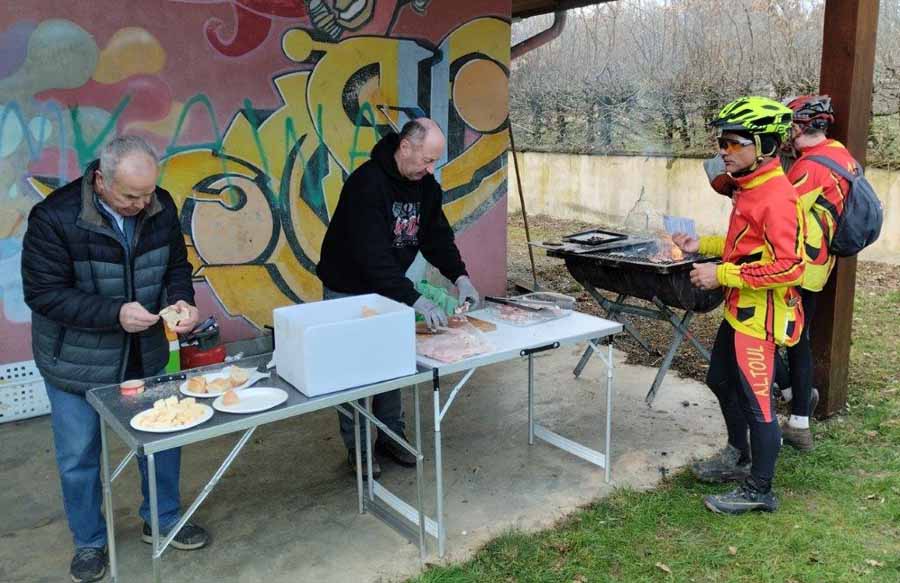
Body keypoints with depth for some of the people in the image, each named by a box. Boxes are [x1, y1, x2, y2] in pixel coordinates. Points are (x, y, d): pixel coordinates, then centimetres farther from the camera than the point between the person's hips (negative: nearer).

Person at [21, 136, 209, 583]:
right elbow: (43, 294, -21)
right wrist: (115, 314, -31)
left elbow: (176, 265, 2)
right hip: (77, 361, -3)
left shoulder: (160, 207, -10)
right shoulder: (55, 218, -23)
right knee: (79, 456, 12)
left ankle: (162, 520, 38)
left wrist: (180, 301, -19)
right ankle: (89, 543, 34)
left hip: (145, 354, 4)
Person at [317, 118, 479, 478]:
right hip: (348, 290, -6)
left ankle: (391, 435, 24)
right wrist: (417, 301, -37)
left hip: (389, 287, 7)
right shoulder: (366, 184, -28)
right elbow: (372, 256, -34)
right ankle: (357, 446, 16)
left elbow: (438, 236, 2)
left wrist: (460, 276, -15)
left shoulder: (426, 185, -3)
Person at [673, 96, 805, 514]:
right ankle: (739, 456, 45)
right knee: (721, 381, 24)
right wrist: (703, 245, 9)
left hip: (759, 317, -10)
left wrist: (722, 275, -24)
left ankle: (759, 490, 20)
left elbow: (787, 266, -27)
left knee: (756, 400, 2)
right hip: (738, 311, 10)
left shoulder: (776, 196, -22)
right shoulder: (750, 187, 9)